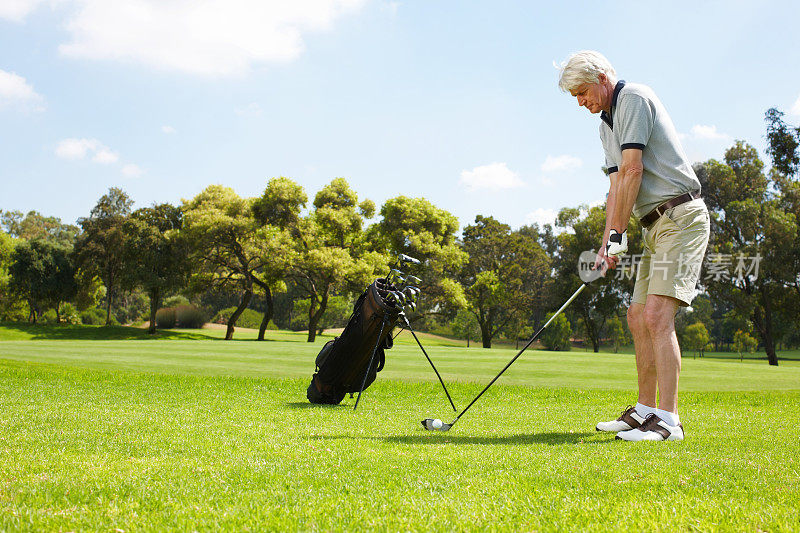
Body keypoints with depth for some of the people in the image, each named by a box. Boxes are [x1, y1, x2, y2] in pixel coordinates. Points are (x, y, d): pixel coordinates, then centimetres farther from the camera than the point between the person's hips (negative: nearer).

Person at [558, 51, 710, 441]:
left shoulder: (634, 98, -9)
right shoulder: (606, 125, 19)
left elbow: (633, 170, -16)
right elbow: (617, 185, 14)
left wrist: (618, 233, -12)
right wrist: (607, 242, 4)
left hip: (680, 216, -10)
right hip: (655, 224, 10)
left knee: (657, 315, -18)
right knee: (638, 317, 10)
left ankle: (668, 420, -18)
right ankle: (646, 410, 19)